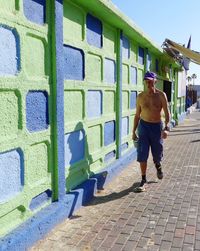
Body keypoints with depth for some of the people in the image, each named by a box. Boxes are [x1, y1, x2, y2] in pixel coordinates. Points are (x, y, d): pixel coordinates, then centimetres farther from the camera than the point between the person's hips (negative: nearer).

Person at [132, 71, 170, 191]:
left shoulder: (161, 95, -5)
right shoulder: (141, 96, 0)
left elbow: (167, 113, -7)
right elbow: (137, 115, 7)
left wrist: (166, 127, -21)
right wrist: (134, 131, 6)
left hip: (157, 126, -1)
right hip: (143, 126, 1)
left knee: (157, 152, 12)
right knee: (142, 155, -4)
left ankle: (158, 165, 47)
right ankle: (144, 180, 8)